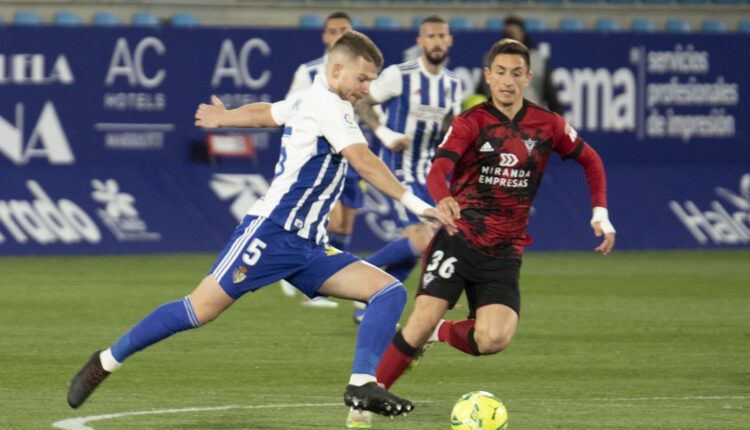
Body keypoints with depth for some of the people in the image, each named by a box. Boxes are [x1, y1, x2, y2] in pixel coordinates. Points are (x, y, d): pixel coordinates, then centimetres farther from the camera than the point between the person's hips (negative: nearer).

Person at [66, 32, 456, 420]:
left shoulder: (307, 101, 18)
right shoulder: (328, 106, -10)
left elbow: (263, 112, 36)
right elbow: (364, 162, -21)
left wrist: (222, 118, 55)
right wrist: (414, 203, -25)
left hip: (307, 244, 10)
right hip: (272, 232, -10)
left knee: (390, 292, -6)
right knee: (201, 309, -11)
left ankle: (362, 386, -17)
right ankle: (107, 360, 4)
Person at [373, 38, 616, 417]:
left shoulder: (547, 125, 5)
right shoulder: (471, 122, -4)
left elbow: (590, 160, 21)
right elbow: (438, 171, -19)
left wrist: (600, 214, 10)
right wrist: (444, 200, -42)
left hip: (504, 253, 2)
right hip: (458, 239, -2)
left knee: (494, 339, -17)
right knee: (422, 321, -16)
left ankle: (440, 333, 15)